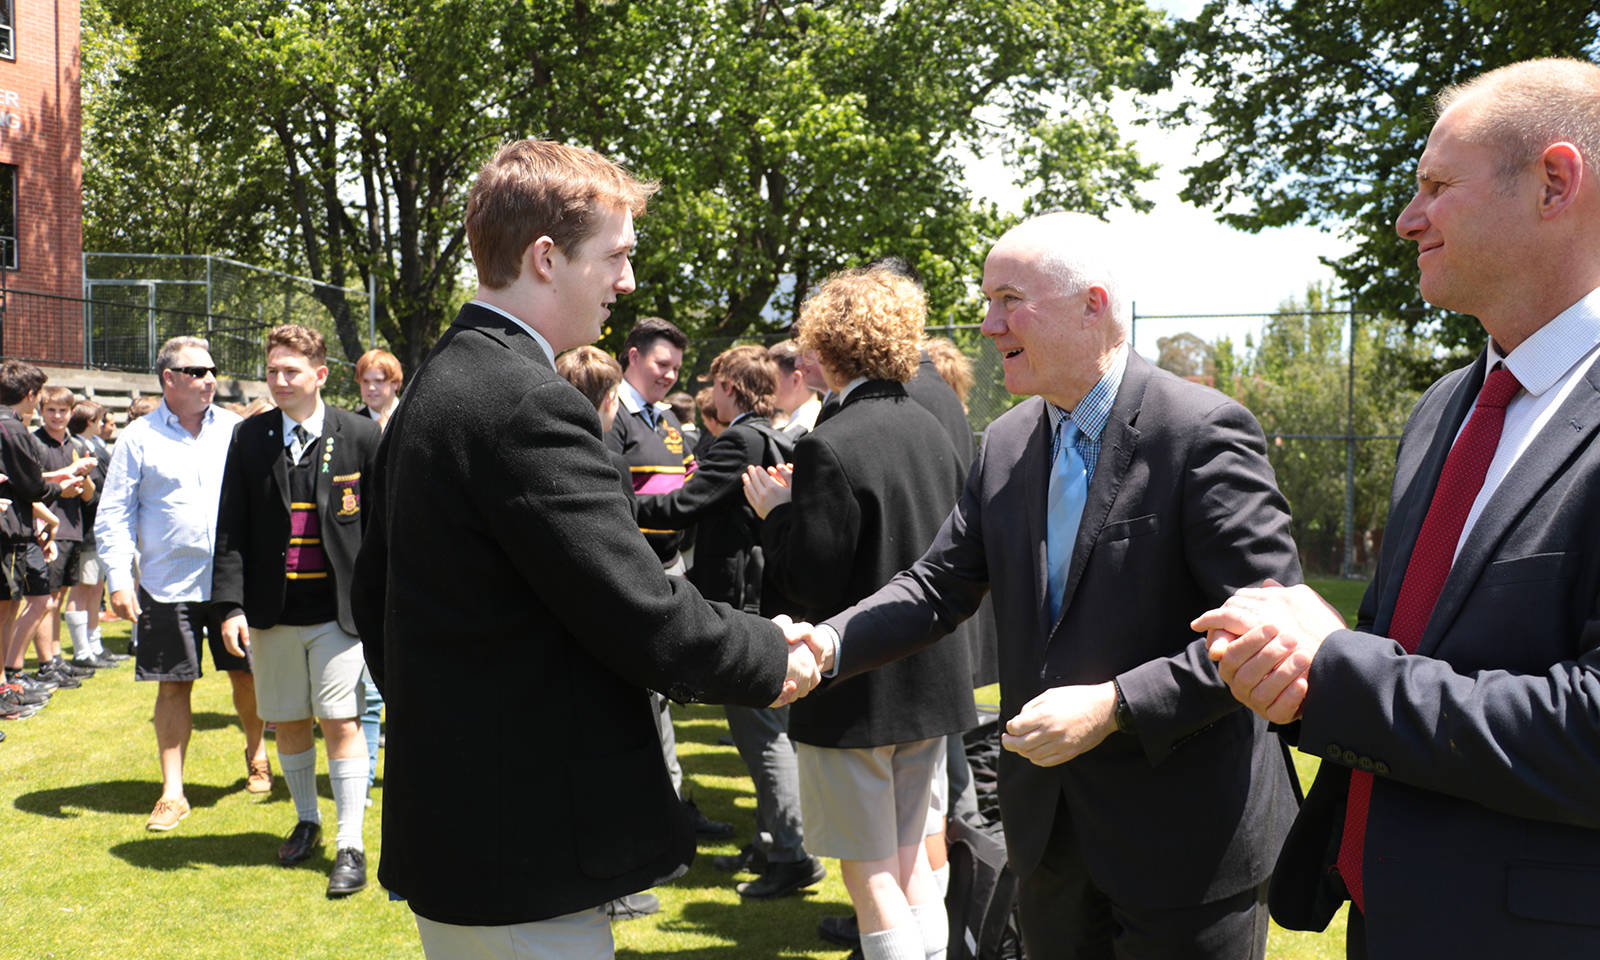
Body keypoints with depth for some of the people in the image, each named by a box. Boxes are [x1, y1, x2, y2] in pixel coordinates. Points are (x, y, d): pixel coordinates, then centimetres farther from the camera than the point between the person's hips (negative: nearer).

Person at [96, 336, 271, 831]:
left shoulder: (235, 430, 6)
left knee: (246, 674, 8)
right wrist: (119, 580, -6)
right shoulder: (138, 438, 1)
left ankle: (256, 754, 34)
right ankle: (172, 791, 13)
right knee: (173, 686, 3)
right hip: (168, 583, -1)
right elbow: (114, 515, 2)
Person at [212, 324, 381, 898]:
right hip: (273, 611, 3)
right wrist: (230, 604, -4)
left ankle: (350, 845, 3)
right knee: (287, 722, 12)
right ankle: (306, 821, 33)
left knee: (340, 722, -5)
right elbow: (231, 531, 4)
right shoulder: (249, 440, 4)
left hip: (339, 609, -3)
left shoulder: (361, 436, -2)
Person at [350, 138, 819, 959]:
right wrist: (773, 659, -7)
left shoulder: (430, 391, 10)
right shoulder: (529, 405, -21)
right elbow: (642, 615, -23)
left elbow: (374, 597, 18)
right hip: (527, 848, -10)